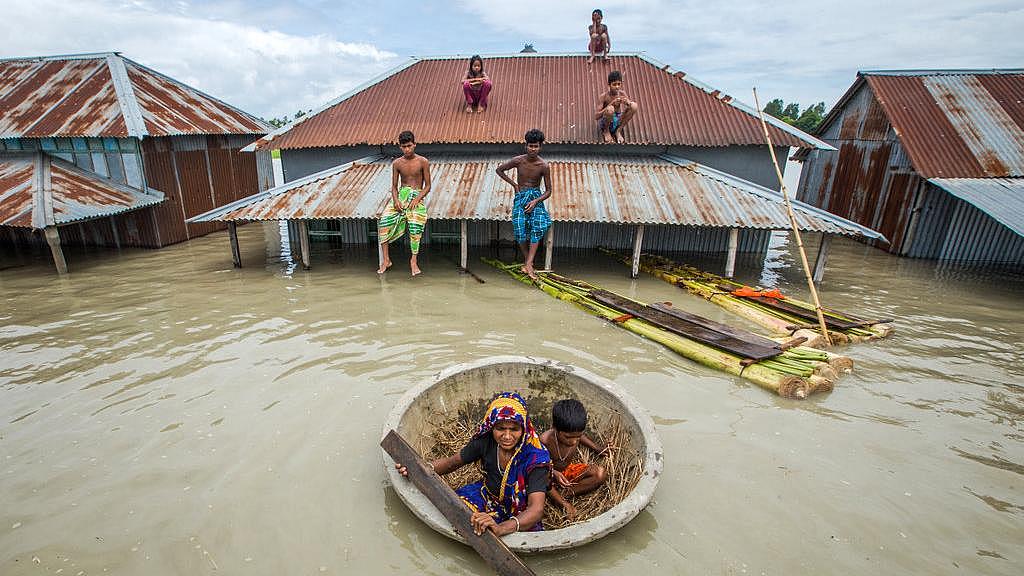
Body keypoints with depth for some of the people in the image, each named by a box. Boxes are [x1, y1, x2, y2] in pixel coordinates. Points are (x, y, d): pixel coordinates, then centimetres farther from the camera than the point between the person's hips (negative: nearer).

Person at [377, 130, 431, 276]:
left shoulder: (423, 162, -1)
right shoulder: (397, 163, 7)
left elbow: (428, 186, 1)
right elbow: (394, 186, 10)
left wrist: (417, 199, -15)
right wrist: (395, 200, -11)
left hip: (417, 196, -2)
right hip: (401, 194, 3)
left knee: (415, 223, -32)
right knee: (384, 220, -22)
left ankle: (413, 260, -21)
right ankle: (386, 260, -14)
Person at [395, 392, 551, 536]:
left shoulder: (535, 457, -30)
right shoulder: (485, 440, -18)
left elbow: (537, 509, -38)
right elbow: (453, 461, -3)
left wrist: (501, 528, -57)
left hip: (519, 516, -3)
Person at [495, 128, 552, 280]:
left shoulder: (543, 166, -6)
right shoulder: (518, 160, -5)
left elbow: (548, 191, -1)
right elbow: (499, 170, 10)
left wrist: (535, 201, -18)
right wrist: (514, 184, 5)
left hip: (536, 196, 0)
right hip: (521, 196, 0)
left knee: (538, 225, -29)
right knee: (520, 229, -24)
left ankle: (528, 264, -30)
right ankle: (529, 261, -5)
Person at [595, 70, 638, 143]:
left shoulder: (622, 94, -5)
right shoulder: (603, 97, -17)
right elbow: (596, 117, -25)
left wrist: (628, 103, -26)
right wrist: (611, 104, -35)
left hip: (617, 120, 5)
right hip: (605, 122, -5)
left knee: (634, 105, -16)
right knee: (610, 109, -36)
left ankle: (618, 131, -2)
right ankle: (606, 131, -5)